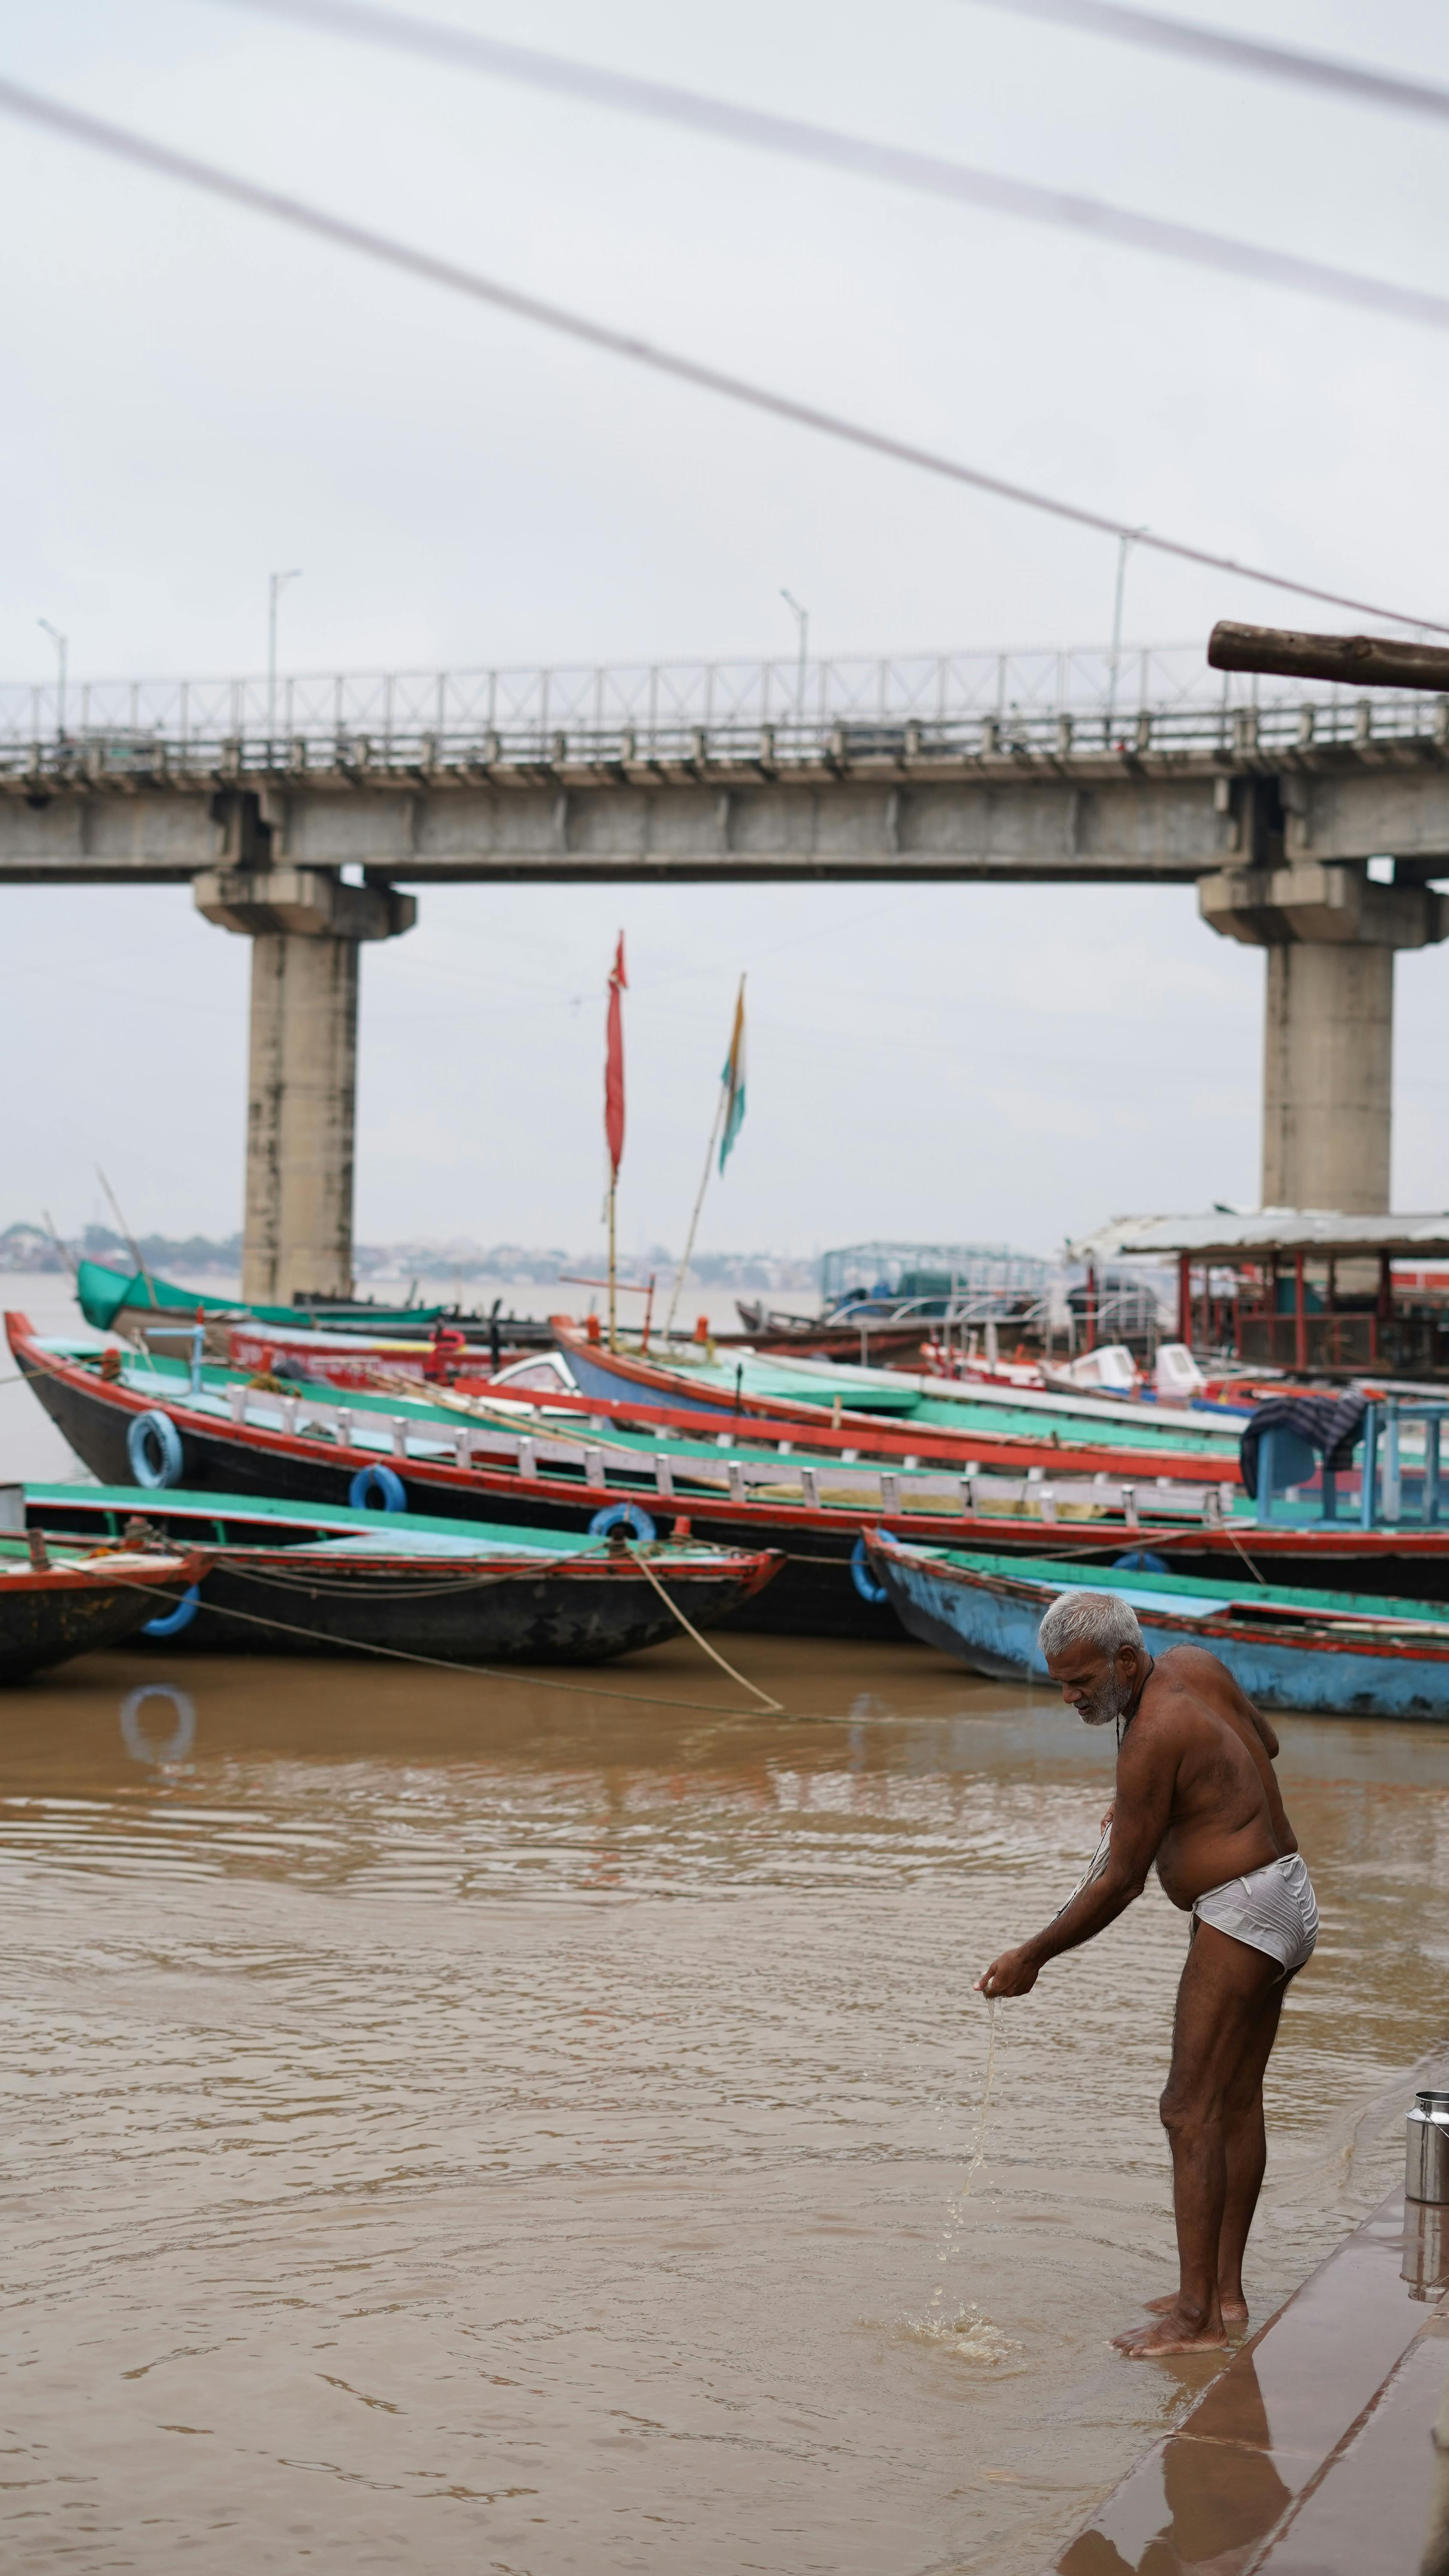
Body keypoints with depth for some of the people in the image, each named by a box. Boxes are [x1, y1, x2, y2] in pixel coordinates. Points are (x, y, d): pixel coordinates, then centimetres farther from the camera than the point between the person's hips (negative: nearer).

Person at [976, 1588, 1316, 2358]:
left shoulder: (1152, 1741, -21)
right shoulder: (1195, 1665, 5)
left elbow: (1119, 1884, -16)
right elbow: (1266, 1742, 23)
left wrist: (1032, 1958, -7)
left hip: (1242, 1910, -10)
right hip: (1287, 1895, 10)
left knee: (1192, 2110, -10)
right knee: (1237, 2104, 15)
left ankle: (1196, 2316, -11)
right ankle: (1225, 2291, 21)